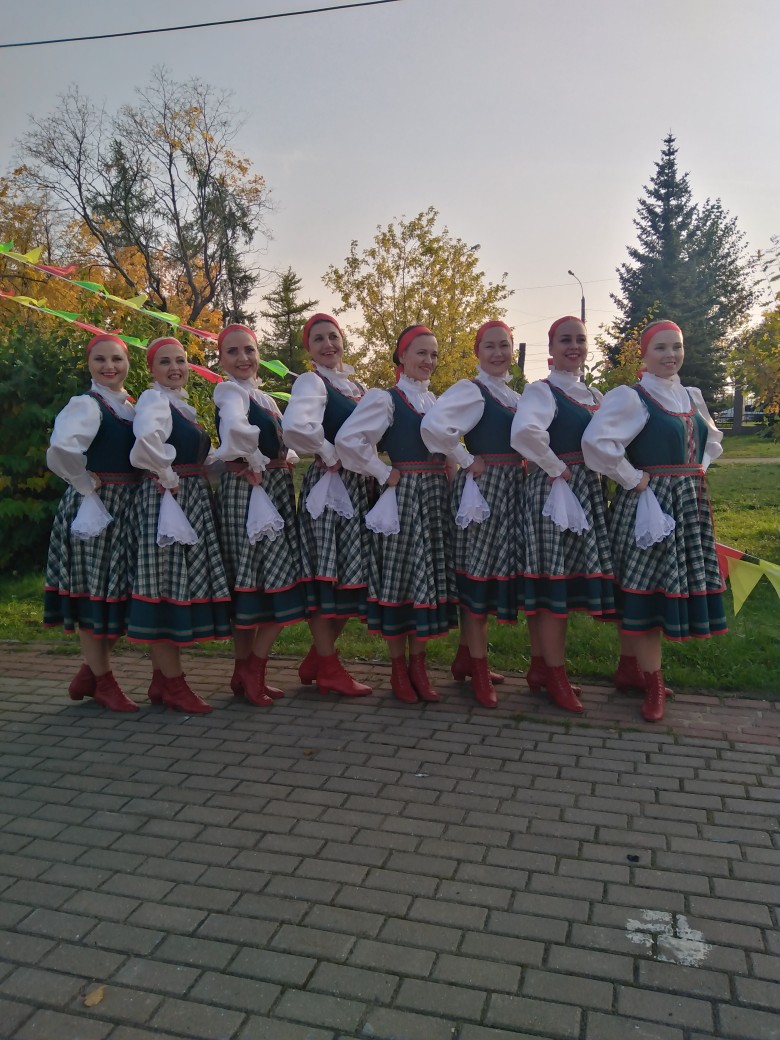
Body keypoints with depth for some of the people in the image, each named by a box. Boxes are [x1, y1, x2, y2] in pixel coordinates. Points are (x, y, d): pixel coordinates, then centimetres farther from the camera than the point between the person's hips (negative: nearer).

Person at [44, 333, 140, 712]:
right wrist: (86, 485, -17)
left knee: (121, 591, 11)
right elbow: (61, 450, -29)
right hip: (94, 507, -7)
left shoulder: (133, 407, 12)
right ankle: (103, 682, 15)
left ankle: (90, 671, 28)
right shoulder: (86, 404, -11)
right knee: (94, 591, 2)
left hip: (128, 507, 8)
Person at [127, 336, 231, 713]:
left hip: (190, 504, 10)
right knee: (167, 585, -5)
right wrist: (168, 478, -20)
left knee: (182, 583, 10)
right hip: (165, 502, -10)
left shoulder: (182, 405, 19)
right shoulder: (154, 400, -10)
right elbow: (146, 441, -31)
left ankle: (162, 678, 19)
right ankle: (174, 685, 2)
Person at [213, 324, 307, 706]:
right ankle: (250, 671, 4)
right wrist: (255, 462, -17)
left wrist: (285, 458, 4)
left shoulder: (263, 396, 18)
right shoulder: (230, 390, -9)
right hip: (247, 489, -9)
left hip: (275, 490, 9)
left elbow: (281, 443, 25)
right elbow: (235, 428, -32)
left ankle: (247, 673, 16)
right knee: (252, 578, -7)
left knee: (276, 579, 8)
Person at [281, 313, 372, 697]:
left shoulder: (357, 386, 16)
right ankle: (328, 669, 10)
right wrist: (329, 454, -16)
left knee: (353, 573, 10)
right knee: (327, 573, -1)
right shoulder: (311, 382, -9)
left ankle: (316, 659, 24)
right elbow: (294, 426, -29)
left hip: (360, 486, 8)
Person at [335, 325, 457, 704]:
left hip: (436, 497, 6)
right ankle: (399, 669, 14)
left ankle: (418, 665, 19)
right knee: (400, 578, 0)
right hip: (402, 497, -6)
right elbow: (348, 439, -19)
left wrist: (448, 473, 8)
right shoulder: (385, 399, -6)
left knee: (431, 579, 8)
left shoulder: (436, 401, 15)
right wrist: (384, 473, -13)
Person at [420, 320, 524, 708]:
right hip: (482, 486, -9)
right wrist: (467, 461, -17)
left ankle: (466, 656, 26)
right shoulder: (470, 389, -10)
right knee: (477, 572, -2)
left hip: (511, 488, 9)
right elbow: (433, 425, -27)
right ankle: (479, 670, 8)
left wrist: (520, 467, 8)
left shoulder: (514, 395, 15)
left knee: (496, 571, 13)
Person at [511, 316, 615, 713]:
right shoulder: (541, 391, -9)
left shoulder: (594, 396, 16)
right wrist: (555, 468, -20)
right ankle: (556, 676, 7)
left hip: (587, 492, 8)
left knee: (571, 578, 11)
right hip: (553, 491, -8)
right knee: (554, 579, -4)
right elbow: (525, 431, -29)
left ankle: (542, 663, 23)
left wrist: (601, 473, 6)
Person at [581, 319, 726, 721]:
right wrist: (633, 479, -17)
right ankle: (653, 683, 8)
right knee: (648, 586, -3)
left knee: (659, 586, 12)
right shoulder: (630, 397, -11)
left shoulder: (692, 396, 12)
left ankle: (629, 667, 25)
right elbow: (596, 441, -25)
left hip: (689, 503, 7)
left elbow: (712, 438, 29)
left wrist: (697, 470, 11)